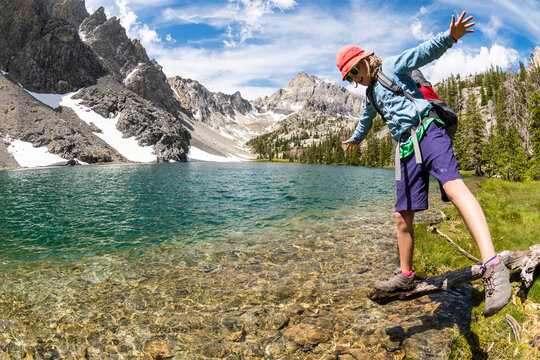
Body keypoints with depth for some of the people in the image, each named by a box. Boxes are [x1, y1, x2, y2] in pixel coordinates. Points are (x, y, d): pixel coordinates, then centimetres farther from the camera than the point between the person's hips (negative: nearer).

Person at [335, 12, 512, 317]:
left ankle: (493, 266, -43)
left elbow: (424, 52, -8)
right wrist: (355, 139, 64)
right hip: (406, 148, 7)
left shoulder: (391, 67, 9)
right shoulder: (371, 95, 29)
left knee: (454, 186, -32)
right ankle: (405, 275, 16)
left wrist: (449, 37, -27)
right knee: (403, 217, 4)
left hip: (426, 131, -7)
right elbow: (366, 121, 47)